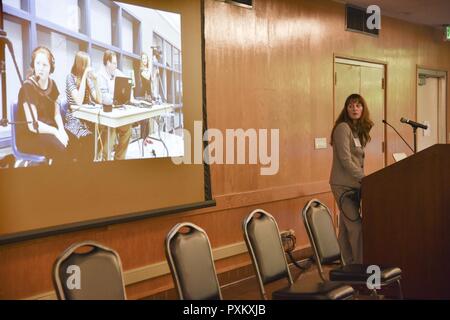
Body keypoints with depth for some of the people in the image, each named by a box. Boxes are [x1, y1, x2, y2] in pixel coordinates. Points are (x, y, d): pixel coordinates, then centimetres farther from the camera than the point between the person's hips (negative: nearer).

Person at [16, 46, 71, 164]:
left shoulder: (51, 84, 6)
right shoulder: (28, 87, -15)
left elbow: (56, 113, 10)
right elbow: (32, 125, -21)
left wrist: (61, 130, -9)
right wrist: (56, 131, -18)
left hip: (48, 131, 6)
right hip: (29, 136, -6)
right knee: (60, 149, -30)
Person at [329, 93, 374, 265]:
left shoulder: (359, 130, 15)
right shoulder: (343, 128, -10)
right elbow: (346, 160, -16)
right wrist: (365, 178, -14)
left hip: (353, 185, 8)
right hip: (344, 185, -8)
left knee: (346, 228, 9)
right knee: (356, 227, -11)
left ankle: (351, 265, 12)